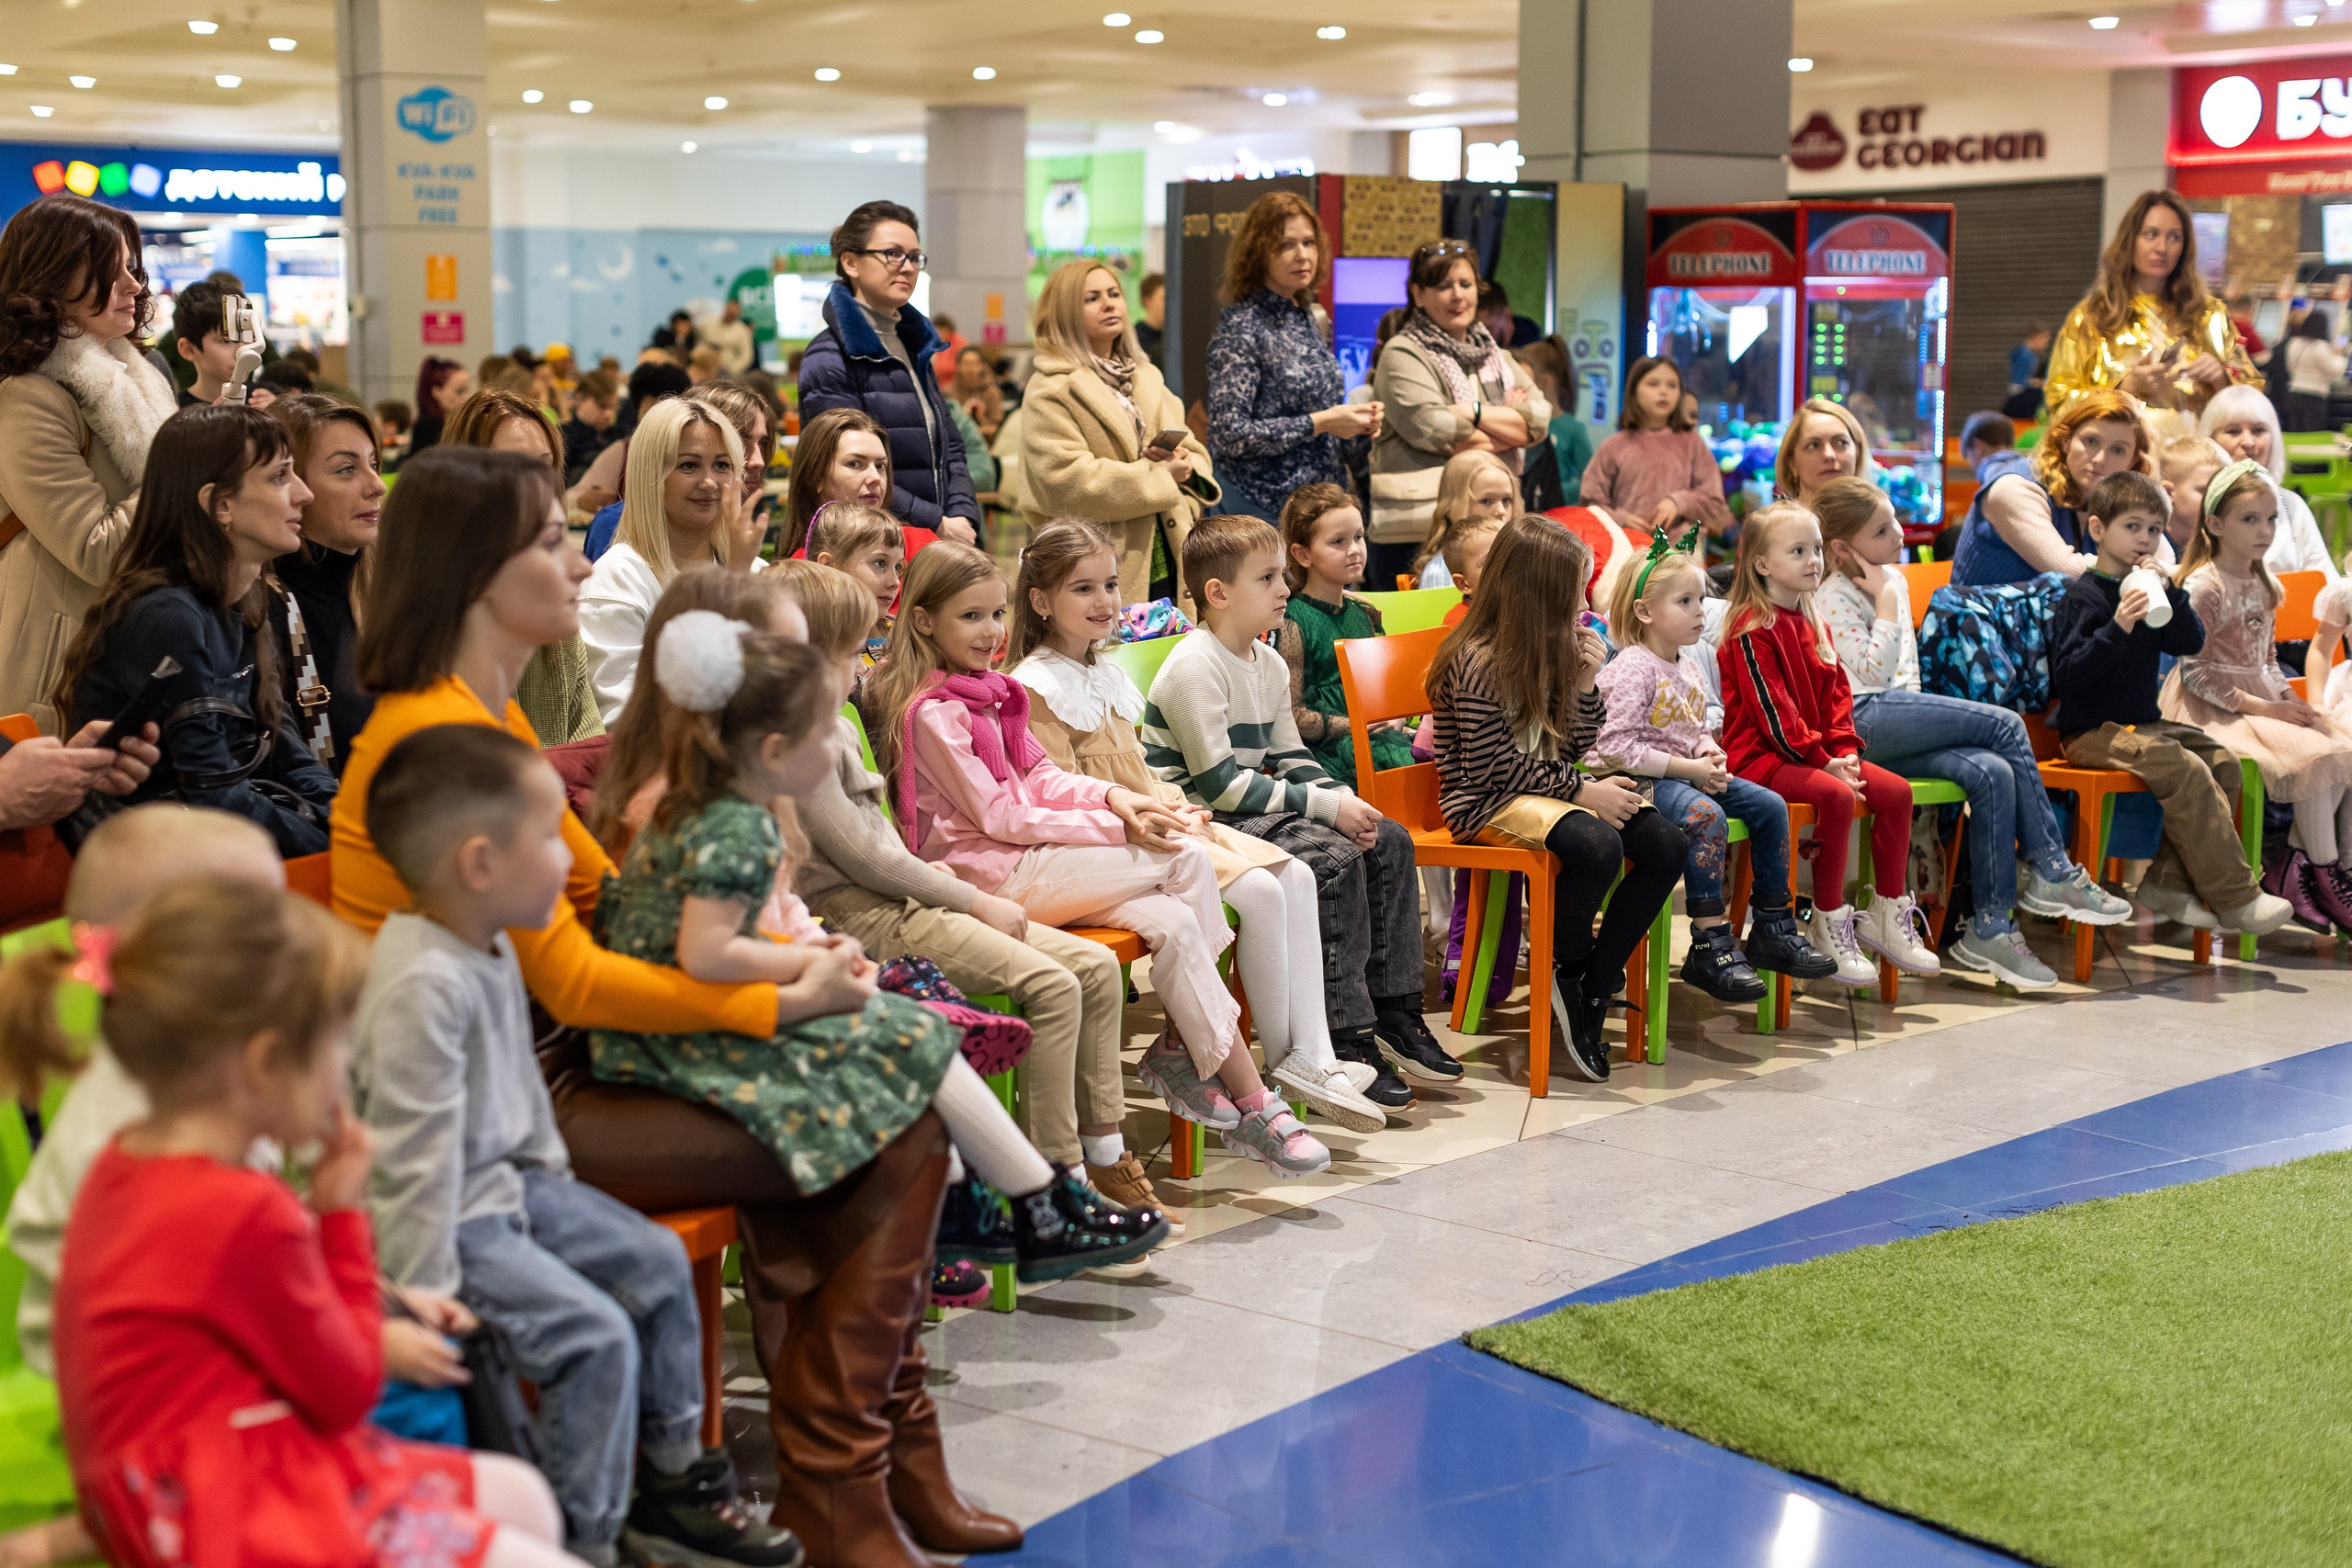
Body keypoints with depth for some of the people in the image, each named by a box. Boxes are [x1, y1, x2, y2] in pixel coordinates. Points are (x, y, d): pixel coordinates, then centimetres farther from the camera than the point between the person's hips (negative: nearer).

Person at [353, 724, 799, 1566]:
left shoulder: (491, 948, 3)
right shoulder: (422, 985, -29)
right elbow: (414, 1157, -28)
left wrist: (550, 1172, 21)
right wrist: (423, 1299, -26)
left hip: (509, 1181, 11)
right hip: (453, 1218, -11)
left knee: (656, 1259, 14)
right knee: (595, 1333, -19)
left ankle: (674, 1476, 28)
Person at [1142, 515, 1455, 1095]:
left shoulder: (1270, 664, 12)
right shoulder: (1194, 667, -18)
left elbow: (1290, 758, 16)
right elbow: (1220, 783, -23)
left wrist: (1345, 799, -5)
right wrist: (1327, 807, -22)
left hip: (1257, 808, 10)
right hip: (1204, 823, -10)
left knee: (1389, 842, 1)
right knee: (1335, 860, -26)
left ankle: (1393, 1013, 4)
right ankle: (1345, 1039, -22)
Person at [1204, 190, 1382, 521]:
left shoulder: (1306, 318, 11)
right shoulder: (1241, 325, -12)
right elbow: (1228, 435, -19)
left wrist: (1355, 421, 3)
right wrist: (1319, 423, -17)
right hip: (1265, 506, -7)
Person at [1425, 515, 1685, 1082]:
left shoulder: (1549, 652, 10)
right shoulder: (1478, 662, -15)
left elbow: (1570, 748, 11)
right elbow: (1492, 769, -18)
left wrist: (1585, 681, -4)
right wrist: (1582, 791, -16)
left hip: (1545, 790, 8)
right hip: (1485, 804, -8)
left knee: (1664, 843, -14)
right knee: (1599, 846, -34)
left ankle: (1593, 989, -9)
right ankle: (1563, 968, -7)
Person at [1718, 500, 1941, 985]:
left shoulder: (1812, 623, 16)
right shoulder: (1752, 629, -13)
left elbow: (1836, 690, 14)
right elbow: (1770, 708, -18)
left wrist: (1844, 750, -1)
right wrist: (1818, 759, -18)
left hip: (1815, 751, 9)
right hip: (1761, 755, -9)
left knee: (1896, 790, -6)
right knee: (1837, 795, -32)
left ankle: (1889, 915, 3)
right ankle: (1829, 926, -20)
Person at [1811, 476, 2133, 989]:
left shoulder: (1896, 581, 21)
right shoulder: (1833, 599, -4)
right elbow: (1875, 671, -16)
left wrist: (1924, 722, 11)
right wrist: (1884, 601, -8)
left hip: (1901, 721, 8)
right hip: (1863, 722, -8)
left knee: (1994, 773, -21)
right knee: (2006, 725, -19)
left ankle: (1991, 928, -21)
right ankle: (2052, 872, -15)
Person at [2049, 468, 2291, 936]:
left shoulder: (2149, 588, 13)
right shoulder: (2084, 594, -12)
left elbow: (2190, 643, 4)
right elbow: (2067, 676, -21)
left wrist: (2171, 594, -10)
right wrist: (2118, 628, -31)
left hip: (2143, 722, 9)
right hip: (2093, 733, -9)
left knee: (2222, 761, -6)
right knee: (2186, 771, -25)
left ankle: (2168, 883, -5)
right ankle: (2234, 900, -19)